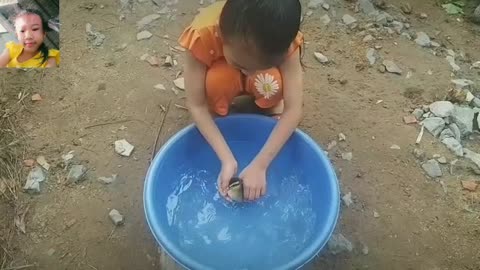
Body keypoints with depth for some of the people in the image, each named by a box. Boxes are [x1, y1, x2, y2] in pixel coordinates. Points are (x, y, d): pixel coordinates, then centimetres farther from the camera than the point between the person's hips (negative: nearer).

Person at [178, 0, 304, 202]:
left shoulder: (283, 39, -36)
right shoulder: (203, 35, -38)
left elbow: (294, 109, -35)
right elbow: (196, 106, -32)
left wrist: (259, 165, -38)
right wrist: (227, 160, -38)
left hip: (264, 80, 1)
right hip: (224, 78, 0)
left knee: (273, 84, -33)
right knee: (217, 80, -35)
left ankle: (271, 105, 0)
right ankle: (217, 112, -4)